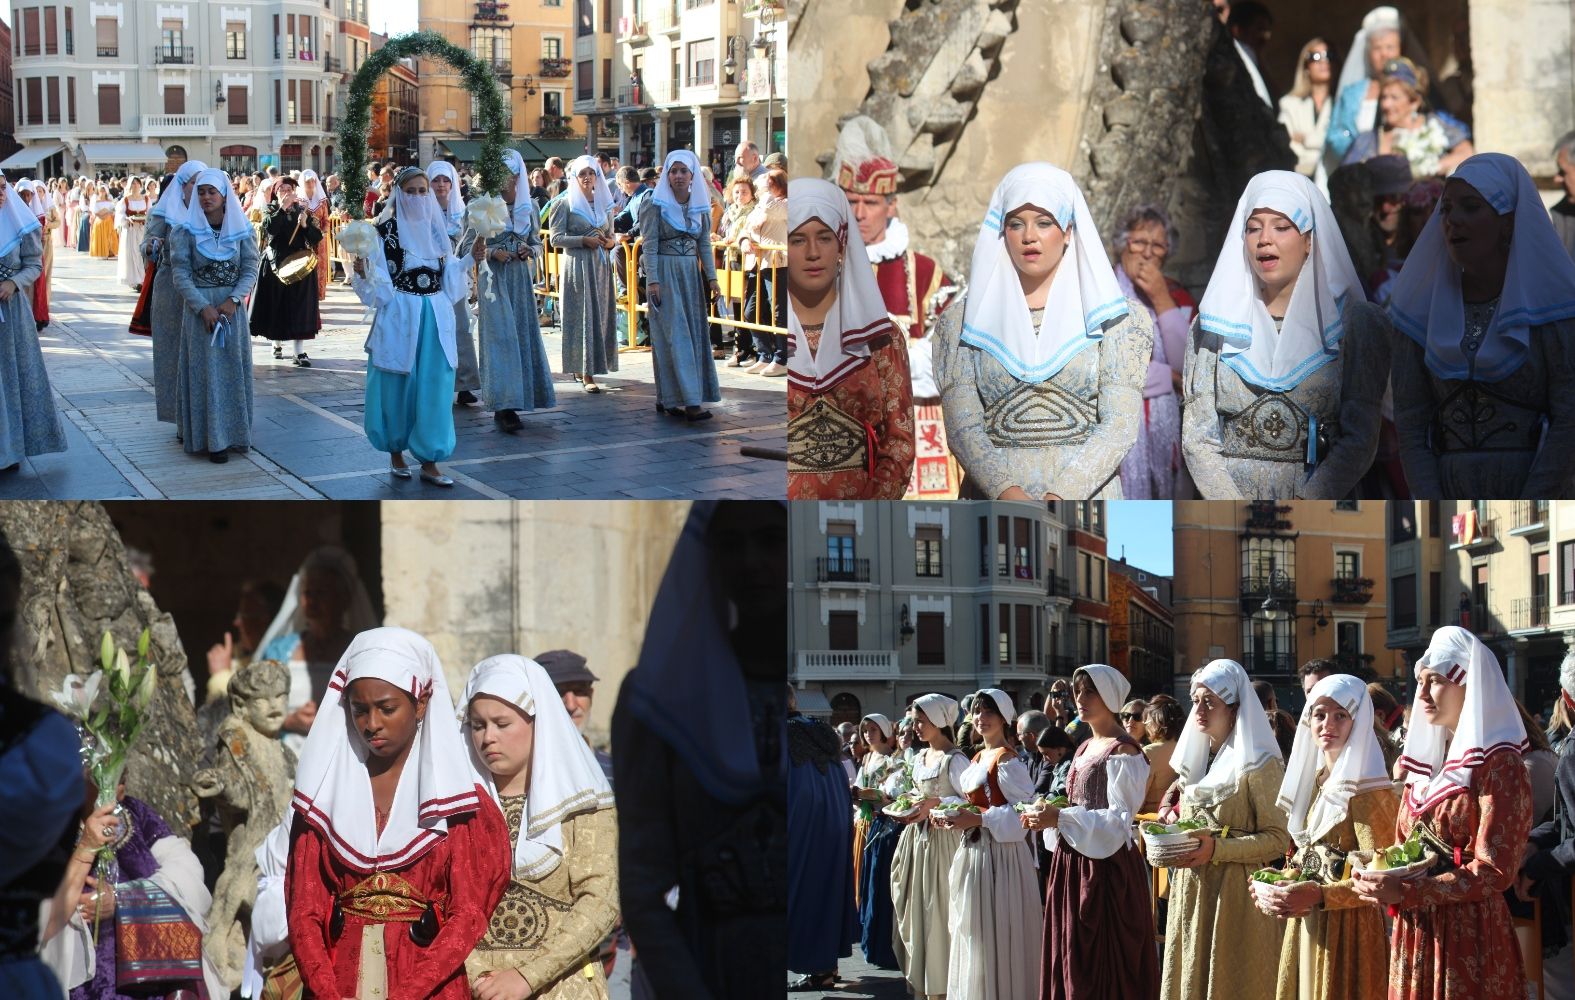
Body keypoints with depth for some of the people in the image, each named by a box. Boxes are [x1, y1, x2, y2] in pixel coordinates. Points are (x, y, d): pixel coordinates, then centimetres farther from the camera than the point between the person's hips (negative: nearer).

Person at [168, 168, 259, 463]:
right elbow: (181, 275, -6)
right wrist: (203, 307, -16)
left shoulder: (242, 230, 2)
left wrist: (233, 300, -16)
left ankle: (233, 432, 15)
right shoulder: (185, 231, -2)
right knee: (205, 370, -1)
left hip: (232, 307, 2)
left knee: (233, 369, 5)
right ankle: (212, 438, 1)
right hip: (199, 308, -2)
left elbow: (250, 270, 0)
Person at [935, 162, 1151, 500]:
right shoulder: (962, 322, 13)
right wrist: (1007, 491, -13)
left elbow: (1120, 424, 1)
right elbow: (962, 425, 4)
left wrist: (1061, 495, -13)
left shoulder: (1116, 317, 10)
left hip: (1087, 499, -1)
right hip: (995, 501, 1)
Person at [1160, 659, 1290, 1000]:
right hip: (1190, 891, 7)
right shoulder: (1196, 758, 14)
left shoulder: (1260, 765, -10)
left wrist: (1217, 850, -23)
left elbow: (1278, 838, -13)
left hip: (1235, 895, -7)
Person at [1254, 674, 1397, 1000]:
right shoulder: (1318, 780, 12)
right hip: (1306, 927, 8)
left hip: (1347, 928, -8)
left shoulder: (1367, 789, -13)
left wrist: (1320, 896, -29)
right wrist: (1277, 885, 5)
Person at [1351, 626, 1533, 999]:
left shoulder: (1498, 766, -10)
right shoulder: (1426, 759, 14)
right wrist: (1379, 874, -3)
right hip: (1413, 934, 7)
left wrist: (1404, 893, -22)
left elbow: (1493, 872, -16)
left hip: (1470, 935, -7)